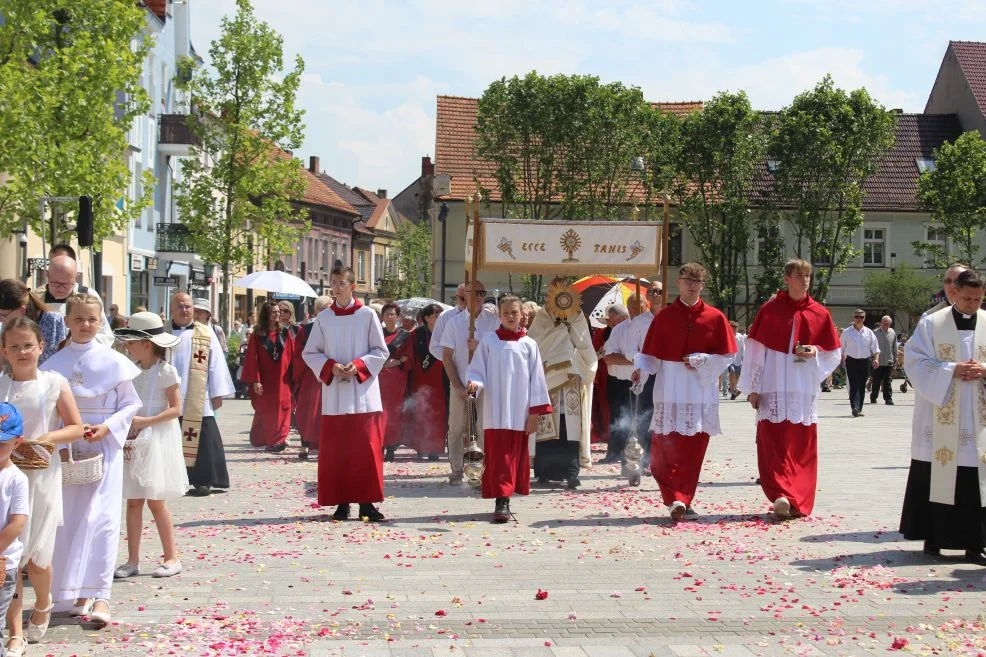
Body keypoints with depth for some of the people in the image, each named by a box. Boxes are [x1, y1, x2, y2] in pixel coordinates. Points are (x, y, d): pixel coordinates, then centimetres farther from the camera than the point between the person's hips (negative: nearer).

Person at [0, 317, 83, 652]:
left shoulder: (54, 384, -1)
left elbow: (76, 428, 1)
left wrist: (47, 438, -14)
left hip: (42, 477, -1)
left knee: (37, 557, 3)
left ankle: (43, 605, 36)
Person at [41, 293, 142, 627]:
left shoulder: (113, 361, -2)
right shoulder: (56, 362, 3)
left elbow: (131, 404, 2)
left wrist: (107, 427, -13)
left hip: (105, 448, -2)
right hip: (66, 450, 2)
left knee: (101, 520, -8)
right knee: (68, 519, 5)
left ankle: (99, 596, -9)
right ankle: (76, 591, 17)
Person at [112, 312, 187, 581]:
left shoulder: (165, 372, -9)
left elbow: (176, 409, -12)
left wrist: (145, 421, -20)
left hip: (157, 442, -6)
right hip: (134, 443, 6)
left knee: (156, 501, -2)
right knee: (133, 501, 5)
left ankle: (172, 558, 8)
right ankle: (133, 560, 10)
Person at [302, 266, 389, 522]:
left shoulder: (368, 315, 1)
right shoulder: (323, 318, 7)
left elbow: (381, 351, 3)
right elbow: (309, 353, 9)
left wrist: (358, 366, -13)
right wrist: (330, 367, -9)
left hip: (363, 392, -2)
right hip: (334, 393, 2)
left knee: (366, 448, -3)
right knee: (335, 450, 1)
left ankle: (366, 501, 3)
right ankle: (341, 502, 7)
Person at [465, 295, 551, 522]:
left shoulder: (528, 345, 5)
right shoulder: (488, 341, 4)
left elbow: (536, 379, 4)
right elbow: (477, 370, 5)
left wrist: (535, 411, 0)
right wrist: (473, 383, -18)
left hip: (519, 412, 1)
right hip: (495, 412, -1)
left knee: (515, 455, 3)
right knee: (498, 455, -5)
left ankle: (504, 501, 10)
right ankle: (501, 501, -5)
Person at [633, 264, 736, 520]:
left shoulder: (715, 318, 5)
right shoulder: (664, 317, 5)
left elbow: (726, 356, 5)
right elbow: (650, 354, 4)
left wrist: (699, 360, -8)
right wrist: (641, 368, -14)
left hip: (702, 392, 1)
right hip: (669, 392, -1)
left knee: (694, 451, 3)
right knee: (666, 449, -10)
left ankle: (680, 500, 12)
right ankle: (677, 499, -7)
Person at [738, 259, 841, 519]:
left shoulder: (820, 314, 7)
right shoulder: (769, 310, 2)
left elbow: (834, 354, 11)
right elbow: (755, 349, 2)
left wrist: (815, 352, -10)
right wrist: (752, 388, -3)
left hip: (804, 391, 2)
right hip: (773, 389, -1)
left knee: (802, 448, 2)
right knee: (772, 444, -10)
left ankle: (798, 502, 9)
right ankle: (781, 496, -13)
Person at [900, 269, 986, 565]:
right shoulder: (931, 324, 1)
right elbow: (916, 362, -4)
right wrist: (952, 371, -16)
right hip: (940, 423, -2)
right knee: (937, 480, 3)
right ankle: (933, 538, 15)